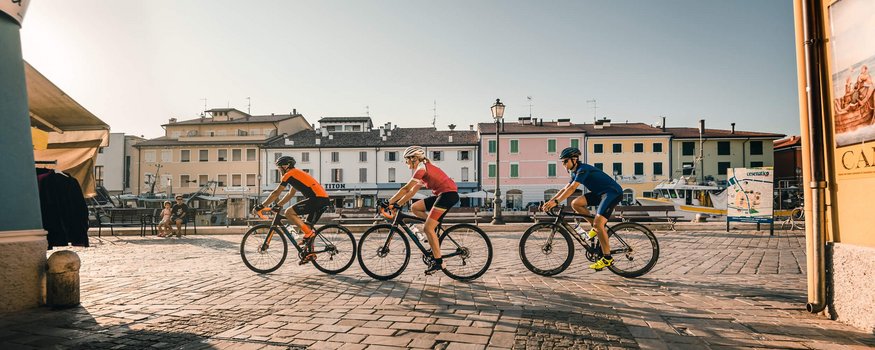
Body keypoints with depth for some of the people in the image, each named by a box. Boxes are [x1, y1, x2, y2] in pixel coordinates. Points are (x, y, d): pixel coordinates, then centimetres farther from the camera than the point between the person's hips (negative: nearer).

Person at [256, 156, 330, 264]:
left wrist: (262, 205, 5)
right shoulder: (297, 174, 28)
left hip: (317, 199, -10)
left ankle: (309, 234, -10)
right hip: (324, 199, 10)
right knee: (307, 226, 17)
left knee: (289, 212, -7)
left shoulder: (289, 174, 0)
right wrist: (277, 206, 35)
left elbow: (276, 193, -2)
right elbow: (290, 194, 35)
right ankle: (309, 253, 15)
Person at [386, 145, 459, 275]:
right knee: (414, 208, 9)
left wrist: (390, 202, -9)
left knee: (427, 228, -12)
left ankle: (438, 261, -9)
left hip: (449, 194, -10)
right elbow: (412, 191, 19)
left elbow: (406, 188, -14)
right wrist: (398, 204, 14)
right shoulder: (423, 169, 20)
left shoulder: (422, 167, -9)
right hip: (441, 195, 10)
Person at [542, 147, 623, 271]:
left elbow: (572, 189, -30)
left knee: (598, 223, -21)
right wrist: (549, 201, 2)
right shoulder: (576, 172, 11)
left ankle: (607, 258, -12)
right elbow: (565, 189, 12)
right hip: (600, 193, 9)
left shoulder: (583, 169, -19)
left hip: (613, 192, -9)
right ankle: (596, 228, 8)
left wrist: (556, 202, -36)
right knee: (575, 203, -5)